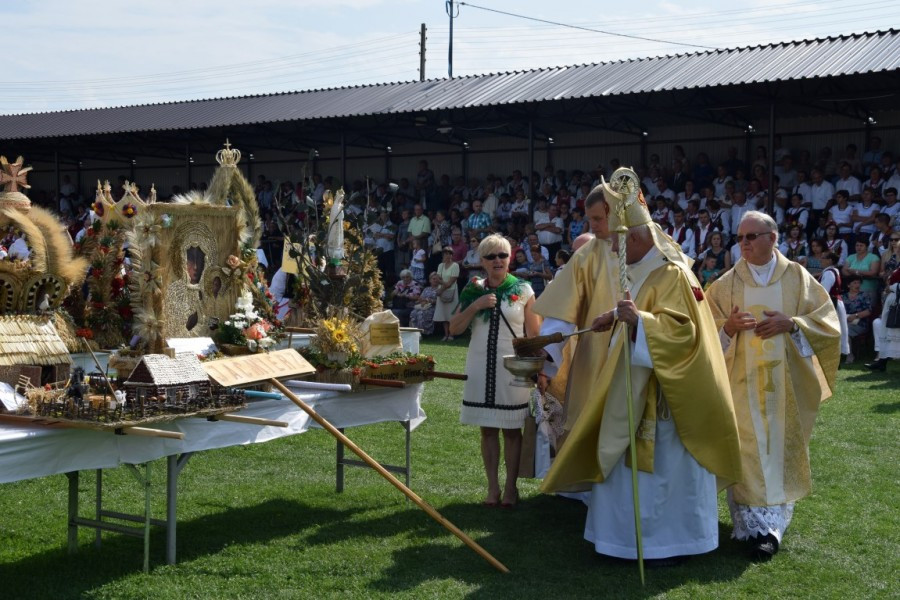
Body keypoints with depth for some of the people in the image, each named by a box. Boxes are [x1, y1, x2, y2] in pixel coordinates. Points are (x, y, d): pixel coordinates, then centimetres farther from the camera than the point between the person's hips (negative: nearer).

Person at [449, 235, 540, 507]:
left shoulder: (523, 290, -1)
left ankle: (511, 488, 13)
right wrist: (475, 306, -11)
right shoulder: (474, 290, 6)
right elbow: (454, 328, 3)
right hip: (480, 368, 3)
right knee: (488, 430, 7)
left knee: (512, 431, 3)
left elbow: (534, 334, 1)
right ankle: (493, 487, 15)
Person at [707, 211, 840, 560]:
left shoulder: (797, 277, 2)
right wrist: (728, 327, -19)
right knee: (748, 450, -2)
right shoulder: (726, 284, 3)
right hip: (743, 381, 0)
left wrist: (791, 324, -14)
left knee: (781, 449, 1)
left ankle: (771, 524, 5)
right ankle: (757, 525, 3)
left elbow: (827, 319, 1)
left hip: (786, 382, 0)